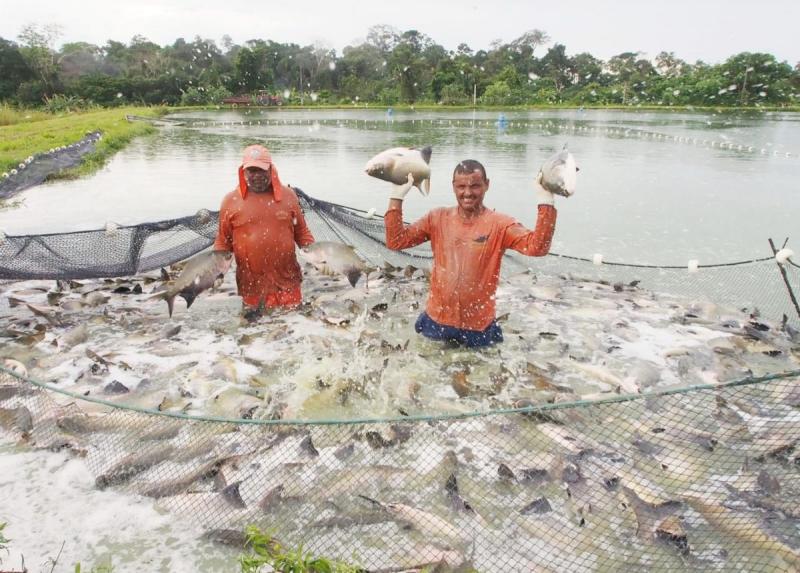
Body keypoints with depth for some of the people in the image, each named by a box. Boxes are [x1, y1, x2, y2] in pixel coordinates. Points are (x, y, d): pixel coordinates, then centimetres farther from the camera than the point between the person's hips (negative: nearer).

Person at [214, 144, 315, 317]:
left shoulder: (288, 195, 4)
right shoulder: (231, 200, 1)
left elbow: (302, 231, 10)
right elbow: (223, 240, 8)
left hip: (287, 282, 1)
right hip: (251, 284, -1)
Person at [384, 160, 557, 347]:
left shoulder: (499, 224, -11)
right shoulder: (437, 218, -3)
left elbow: (537, 246, -25)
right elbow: (396, 241, -7)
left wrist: (545, 202, -35)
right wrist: (397, 197, -14)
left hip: (479, 326, -2)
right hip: (436, 320, 2)